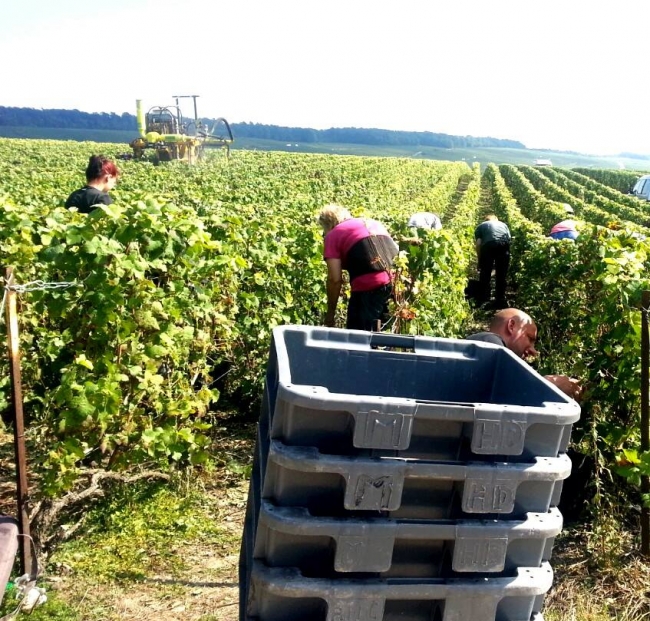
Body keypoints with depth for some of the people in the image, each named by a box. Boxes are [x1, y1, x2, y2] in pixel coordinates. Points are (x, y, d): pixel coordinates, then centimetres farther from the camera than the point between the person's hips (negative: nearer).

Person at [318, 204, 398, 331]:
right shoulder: (374, 223, 26)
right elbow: (396, 251, 26)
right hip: (395, 284, 7)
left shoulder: (333, 235, 6)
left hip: (368, 288, -7)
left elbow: (335, 279, -2)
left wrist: (330, 312, 6)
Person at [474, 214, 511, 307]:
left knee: (485, 274, 9)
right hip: (504, 245, 2)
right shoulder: (503, 224, 36)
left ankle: (483, 301, 12)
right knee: (501, 275, 14)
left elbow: (478, 243, 13)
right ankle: (501, 301, 19)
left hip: (488, 245, -2)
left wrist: (480, 261, 18)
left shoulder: (481, 226, 28)